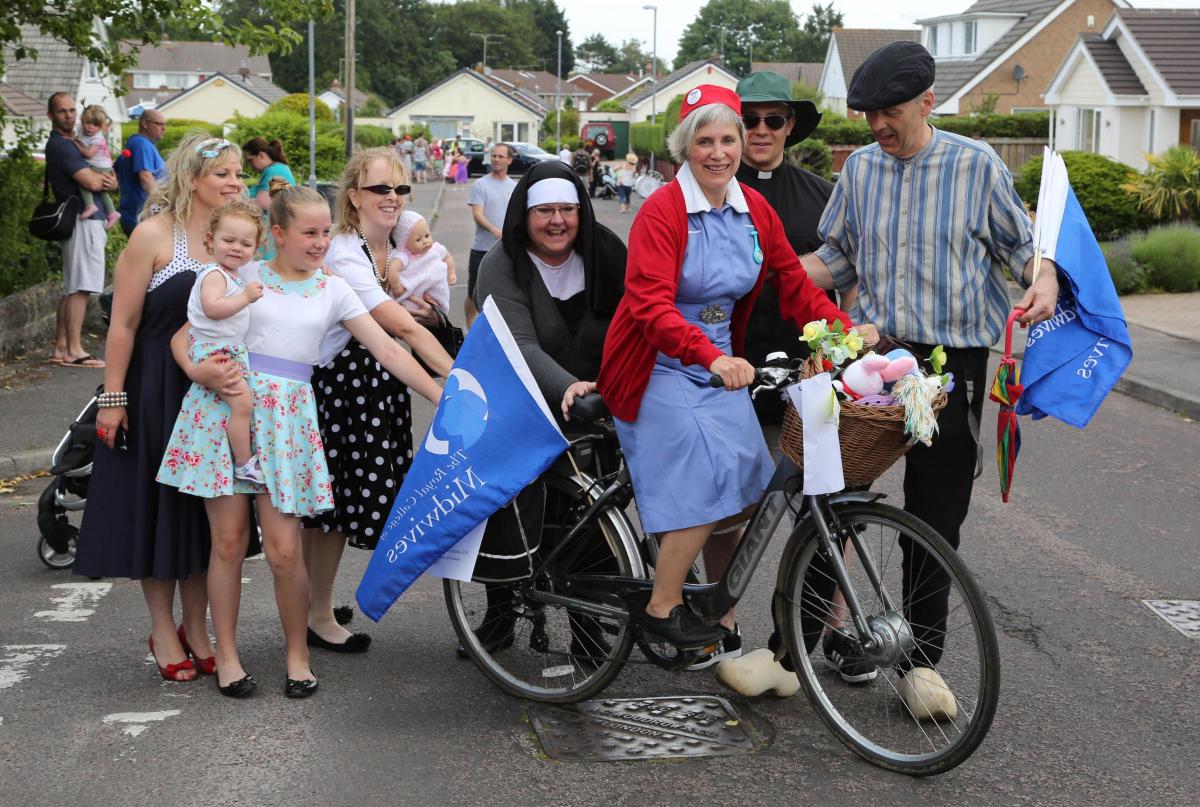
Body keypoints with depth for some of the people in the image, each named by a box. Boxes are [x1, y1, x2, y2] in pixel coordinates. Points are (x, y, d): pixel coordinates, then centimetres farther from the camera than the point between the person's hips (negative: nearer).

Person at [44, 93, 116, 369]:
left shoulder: (70, 142, 20)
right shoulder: (60, 145, -11)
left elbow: (102, 181, 19)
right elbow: (91, 182, -19)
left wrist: (109, 181, -4)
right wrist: (104, 178, 3)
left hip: (91, 220, 10)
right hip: (82, 221, -10)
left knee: (71, 288, 11)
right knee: (79, 288, -11)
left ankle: (61, 349, 15)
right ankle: (74, 351, -12)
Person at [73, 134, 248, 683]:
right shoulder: (154, 235, -12)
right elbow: (124, 323, -12)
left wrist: (226, 365, -16)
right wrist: (113, 398, -13)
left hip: (215, 390, 5)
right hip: (154, 387, -5)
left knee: (205, 508, 10)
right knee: (158, 504, 5)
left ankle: (195, 628, 22)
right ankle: (162, 630, 18)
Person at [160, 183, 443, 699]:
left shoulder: (333, 290, 10)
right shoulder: (243, 276, 7)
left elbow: (387, 351, 6)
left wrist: (442, 398, 0)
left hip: (286, 414, 1)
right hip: (226, 404, 0)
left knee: (284, 548, -6)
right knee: (228, 539, 0)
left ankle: (297, 654, 13)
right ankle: (226, 655, 14)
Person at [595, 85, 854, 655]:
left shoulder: (755, 211, 4)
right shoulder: (663, 211, -16)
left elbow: (795, 285, 7)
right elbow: (650, 305, -28)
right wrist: (710, 356, -42)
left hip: (723, 365, 6)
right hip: (658, 368, -6)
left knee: (741, 494, -3)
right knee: (707, 479, -22)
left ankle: (722, 627, 9)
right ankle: (662, 608, -7)